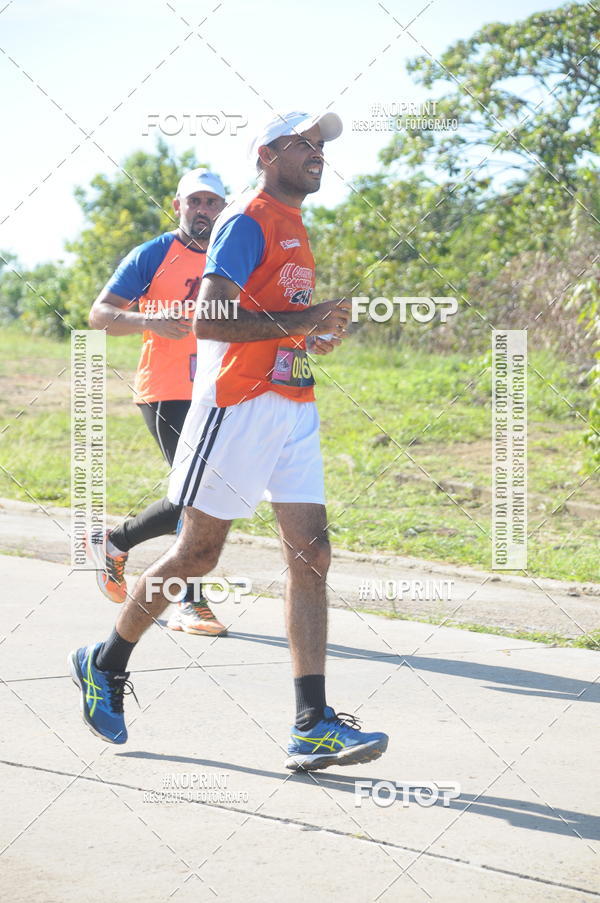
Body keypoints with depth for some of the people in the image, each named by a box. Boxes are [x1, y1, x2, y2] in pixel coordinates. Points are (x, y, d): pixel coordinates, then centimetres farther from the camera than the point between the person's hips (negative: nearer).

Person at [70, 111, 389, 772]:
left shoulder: (293, 227, 20)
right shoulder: (246, 222, -10)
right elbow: (208, 321, -21)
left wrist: (315, 335, 13)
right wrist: (303, 321, -22)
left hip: (294, 408, 8)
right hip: (239, 405, -8)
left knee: (311, 554, -4)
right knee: (196, 554, 0)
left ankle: (313, 729, -9)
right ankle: (103, 666, 22)